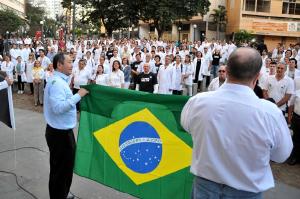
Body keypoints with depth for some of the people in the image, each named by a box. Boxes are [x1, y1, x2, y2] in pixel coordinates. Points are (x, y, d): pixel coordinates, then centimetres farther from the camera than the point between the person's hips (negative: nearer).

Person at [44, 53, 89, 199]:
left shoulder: (60, 81, 11)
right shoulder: (56, 82, -21)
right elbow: (58, 107, -32)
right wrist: (78, 95, -25)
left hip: (62, 131, 10)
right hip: (60, 133, -10)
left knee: (65, 168, 23)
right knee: (60, 170, 5)